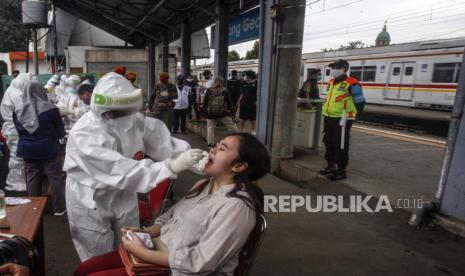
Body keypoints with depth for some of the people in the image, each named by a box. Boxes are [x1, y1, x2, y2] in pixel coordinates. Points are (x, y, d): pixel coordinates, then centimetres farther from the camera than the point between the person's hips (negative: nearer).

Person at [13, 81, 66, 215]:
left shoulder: (18, 111, -2)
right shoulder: (50, 109, -15)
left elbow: (18, 130, 10)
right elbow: (60, 131, -7)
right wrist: (57, 135, 16)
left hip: (27, 148, 4)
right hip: (48, 148, -4)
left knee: (32, 178, 14)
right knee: (55, 177, 5)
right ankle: (59, 208, 12)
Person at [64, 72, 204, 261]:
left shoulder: (133, 119, -13)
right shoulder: (84, 135, -30)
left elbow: (161, 141, -12)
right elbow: (123, 171, -38)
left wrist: (200, 162, -26)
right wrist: (171, 167, -44)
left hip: (124, 197, 5)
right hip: (91, 204, -4)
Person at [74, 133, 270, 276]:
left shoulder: (235, 206, -23)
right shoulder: (203, 185, 6)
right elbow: (171, 216, 12)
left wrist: (143, 253, -19)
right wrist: (144, 233, -6)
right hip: (156, 249, 8)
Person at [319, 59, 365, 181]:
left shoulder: (351, 84, -10)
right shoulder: (331, 83, 15)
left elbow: (360, 102, -10)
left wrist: (349, 116, -11)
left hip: (341, 120, -8)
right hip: (328, 118, 8)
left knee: (340, 146, -2)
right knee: (329, 143, 15)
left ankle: (341, 171, 9)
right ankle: (331, 166, 30)